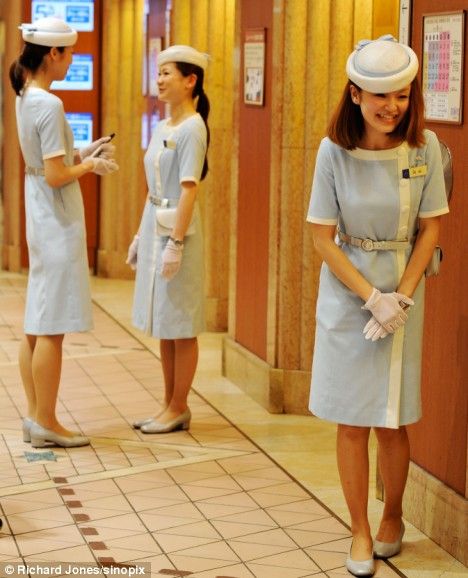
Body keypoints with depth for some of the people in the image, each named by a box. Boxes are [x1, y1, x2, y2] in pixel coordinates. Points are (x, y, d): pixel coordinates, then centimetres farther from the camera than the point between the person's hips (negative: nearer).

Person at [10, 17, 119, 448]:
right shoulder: (50, 105, -18)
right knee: (51, 328, -3)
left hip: (41, 220, 9)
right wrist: (87, 166, -4)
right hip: (58, 223, -9)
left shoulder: (25, 99, 10)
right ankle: (45, 423, 4)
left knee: (37, 324, 12)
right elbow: (55, 176, -20)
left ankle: (35, 417, 19)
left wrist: (82, 155, 10)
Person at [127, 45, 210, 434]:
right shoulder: (163, 127, 13)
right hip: (154, 225, 9)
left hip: (177, 228, -9)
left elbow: (189, 189, -19)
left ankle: (179, 409, 9)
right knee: (164, 326, 13)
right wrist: (141, 237, 17)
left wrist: (176, 242, -22)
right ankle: (170, 405, 22)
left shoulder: (192, 128, -13)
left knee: (180, 327, 0)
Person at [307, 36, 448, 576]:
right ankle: (360, 532, 18)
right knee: (352, 422, 4)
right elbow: (323, 238, -8)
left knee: (393, 422, 7)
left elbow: (429, 230, -2)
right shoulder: (334, 150, -12)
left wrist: (401, 297, -11)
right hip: (347, 294, -1)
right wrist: (372, 298, -13)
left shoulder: (424, 146, -9)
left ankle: (393, 517, 31)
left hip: (402, 295, 1)